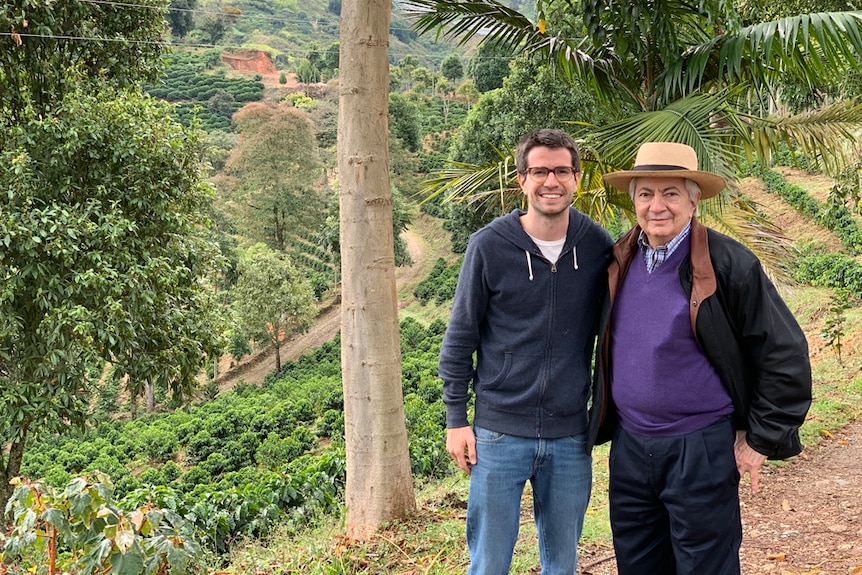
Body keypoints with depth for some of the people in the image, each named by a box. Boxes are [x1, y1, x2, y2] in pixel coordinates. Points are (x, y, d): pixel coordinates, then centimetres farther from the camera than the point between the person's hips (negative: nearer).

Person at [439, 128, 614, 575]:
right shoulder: (489, 246, -8)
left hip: (570, 436, 2)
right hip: (499, 433, -2)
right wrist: (456, 418, -2)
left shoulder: (598, 246, -2)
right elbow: (461, 337, -1)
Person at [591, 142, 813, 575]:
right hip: (628, 446, 6)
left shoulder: (729, 263, -13)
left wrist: (761, 440, -9)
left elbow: (785, 355, -10)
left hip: (700, 451, -5)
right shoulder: (620, 261, 4)